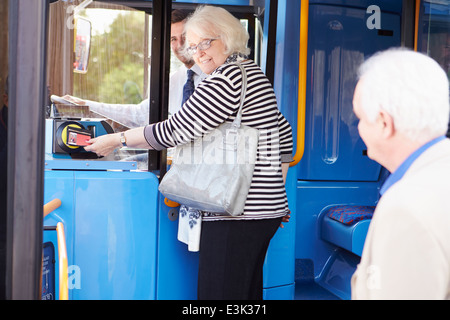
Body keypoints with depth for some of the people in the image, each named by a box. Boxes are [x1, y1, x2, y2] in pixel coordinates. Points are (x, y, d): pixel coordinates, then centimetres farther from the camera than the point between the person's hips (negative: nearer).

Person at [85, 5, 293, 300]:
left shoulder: (226, 78, -13)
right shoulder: (254, 72, 19)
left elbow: (175, 131, -12)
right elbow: (284, 132, 25)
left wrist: (117, 140, -1)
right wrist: (276, 187, 26)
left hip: (238, 212, -10)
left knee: (218, 291, -7)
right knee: (248, 290, 15)